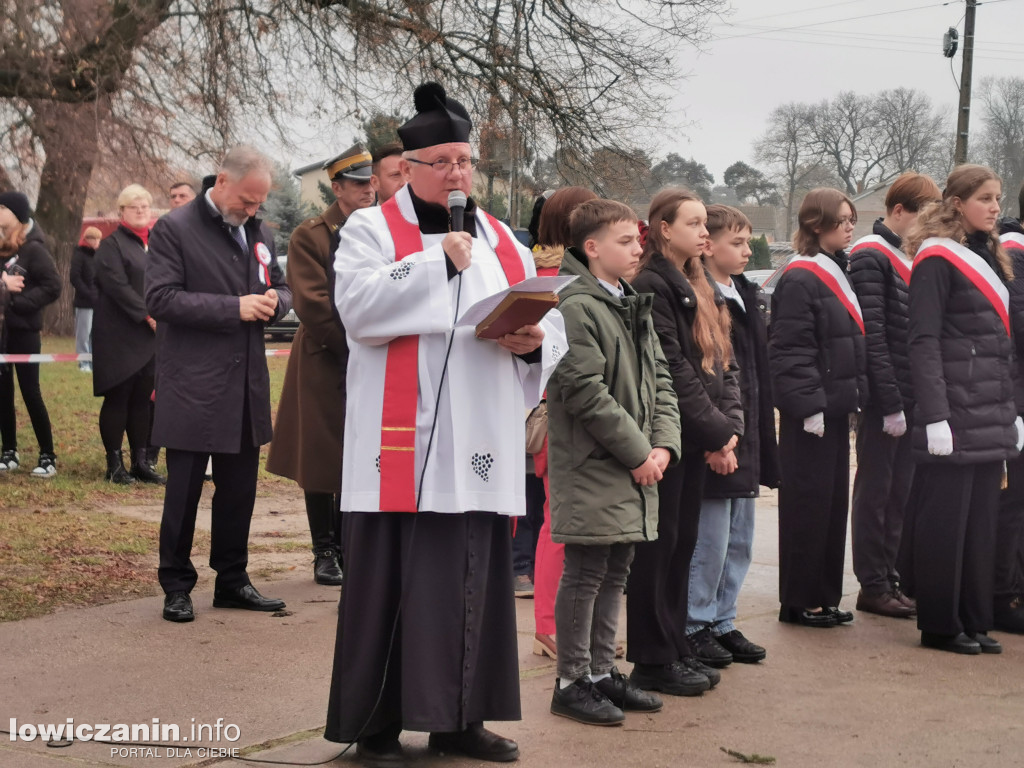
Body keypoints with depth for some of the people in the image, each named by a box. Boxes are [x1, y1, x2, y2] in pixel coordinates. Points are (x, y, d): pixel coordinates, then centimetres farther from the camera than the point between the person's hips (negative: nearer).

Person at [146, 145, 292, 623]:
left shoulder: (258, 233, 13)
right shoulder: (174, 229, -7)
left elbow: (280, 288, 22)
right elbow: (160, 297, -15)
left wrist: (274, 301, -4)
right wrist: (235, 308, -20)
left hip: (246, 385, 6)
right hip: (192, 386, -6)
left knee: (239, 489, 11)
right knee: (184, 490, 1)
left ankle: (232, 581, 23)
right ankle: (176, 587, 12)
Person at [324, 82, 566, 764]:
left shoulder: (501, 240, 18)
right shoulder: (371, 229, 4)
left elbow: (552, 330, 15)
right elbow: (358, 305, -15)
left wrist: (534, 341, -8)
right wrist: (440, 262, -14)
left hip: (480, 454, 5)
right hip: (401, 452, -4)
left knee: (476, 585, 7)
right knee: (391, 586, -2)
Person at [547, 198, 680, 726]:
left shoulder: (634, 307, 15)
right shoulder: (576, 307, -14)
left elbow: (659, 380, 16)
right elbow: (586, 392, -20)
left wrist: (663, 444, 0)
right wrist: (637, 452, -15)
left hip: (635, 468, 9)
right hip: (591, 469, -9)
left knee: (615, 572, 15)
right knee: (585, 575, -1)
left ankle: (602, 672, 25)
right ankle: (571, 682, 8)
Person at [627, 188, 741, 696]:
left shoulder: (700, 289, 16)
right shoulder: (652, 287, -12)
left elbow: (723, 364, 12)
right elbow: (672, 370, -17)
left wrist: (730, 426, -2)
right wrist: (715, 431, -15)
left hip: (697, 440, 8)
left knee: (682, 542, 13)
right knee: (659, 544, -2)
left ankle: (676, 650, 21)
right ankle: (652, 661, 5)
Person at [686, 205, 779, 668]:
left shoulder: (748, 296, 15)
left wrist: (762, 436, 16)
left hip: (747, 437, 9)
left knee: (739, 542, 15)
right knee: (711, 541, -2)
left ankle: (723, 622, 25)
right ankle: (696, 626, 10)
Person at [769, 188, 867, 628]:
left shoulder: (837, 275, 16)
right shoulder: (799, 280, -13)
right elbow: (790, 351, -18)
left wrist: (856, 395, 15)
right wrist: (809, 406, -20)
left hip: (836, 407, 9)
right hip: (809, 414, -9)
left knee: (834, 501, 12)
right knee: (808, 504, -3)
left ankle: (825, 597, 20)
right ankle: (799, 602, 5)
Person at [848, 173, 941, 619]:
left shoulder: (910, 257, 16)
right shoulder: (871, 257, -9)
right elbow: (872, 335, -15)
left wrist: (913, 399, 8)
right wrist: (891, 402, -18)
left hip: (910, 397, 8)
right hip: (883, 398, -8)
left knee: (900, 490, 11)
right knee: (876, 490, -1)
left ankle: (889, 578, 19)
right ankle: (872, 586, 6)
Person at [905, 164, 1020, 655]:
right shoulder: (937, 259, -8)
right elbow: (924, 343, -13)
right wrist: (936, 416, -19)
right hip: (955, 416, -8)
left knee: (982, 522, 10)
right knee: (944, 523, -1)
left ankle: (974, 622, 17)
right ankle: (940, 626, 8)